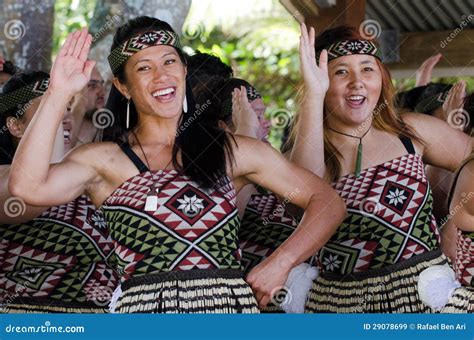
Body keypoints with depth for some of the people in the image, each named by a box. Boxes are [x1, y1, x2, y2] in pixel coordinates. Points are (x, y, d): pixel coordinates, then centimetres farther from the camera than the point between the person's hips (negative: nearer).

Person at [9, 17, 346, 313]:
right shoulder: (104, 161, 7)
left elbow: (328, 202, 12)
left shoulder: (231, 151, 11)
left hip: (233, 305, 1)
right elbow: (27, 186, -11)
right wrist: (58, 94, -9)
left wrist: (280, 263, -2)